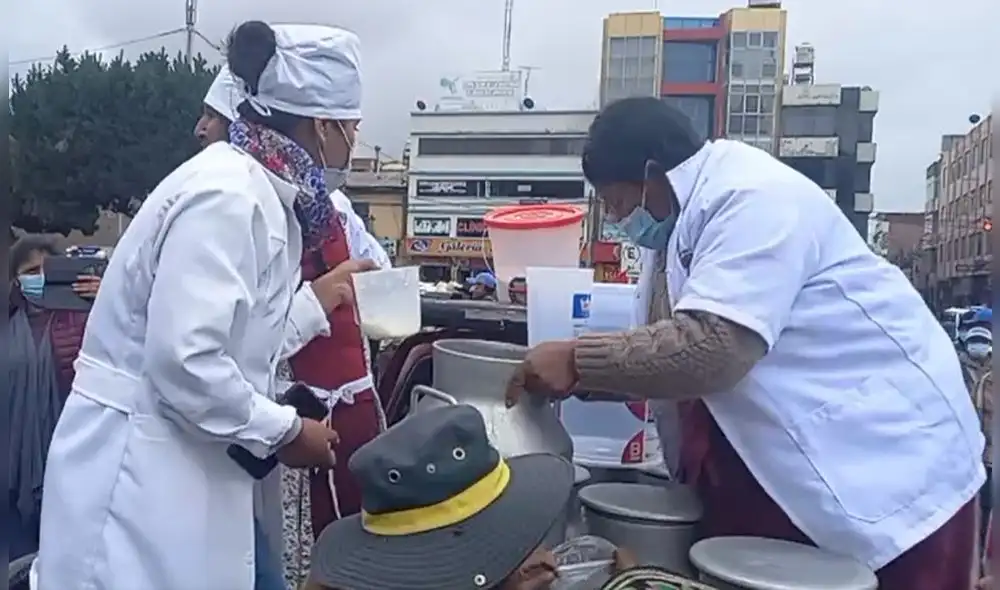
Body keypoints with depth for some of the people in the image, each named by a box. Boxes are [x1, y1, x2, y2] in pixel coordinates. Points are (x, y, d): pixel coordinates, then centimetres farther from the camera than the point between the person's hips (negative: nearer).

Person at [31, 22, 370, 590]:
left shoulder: (255, 190, 8)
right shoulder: (229, 197, -21)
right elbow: (184, 361, -27)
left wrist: (313, 301, 21)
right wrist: (283, 431, -16)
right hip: (139, 469, -9)